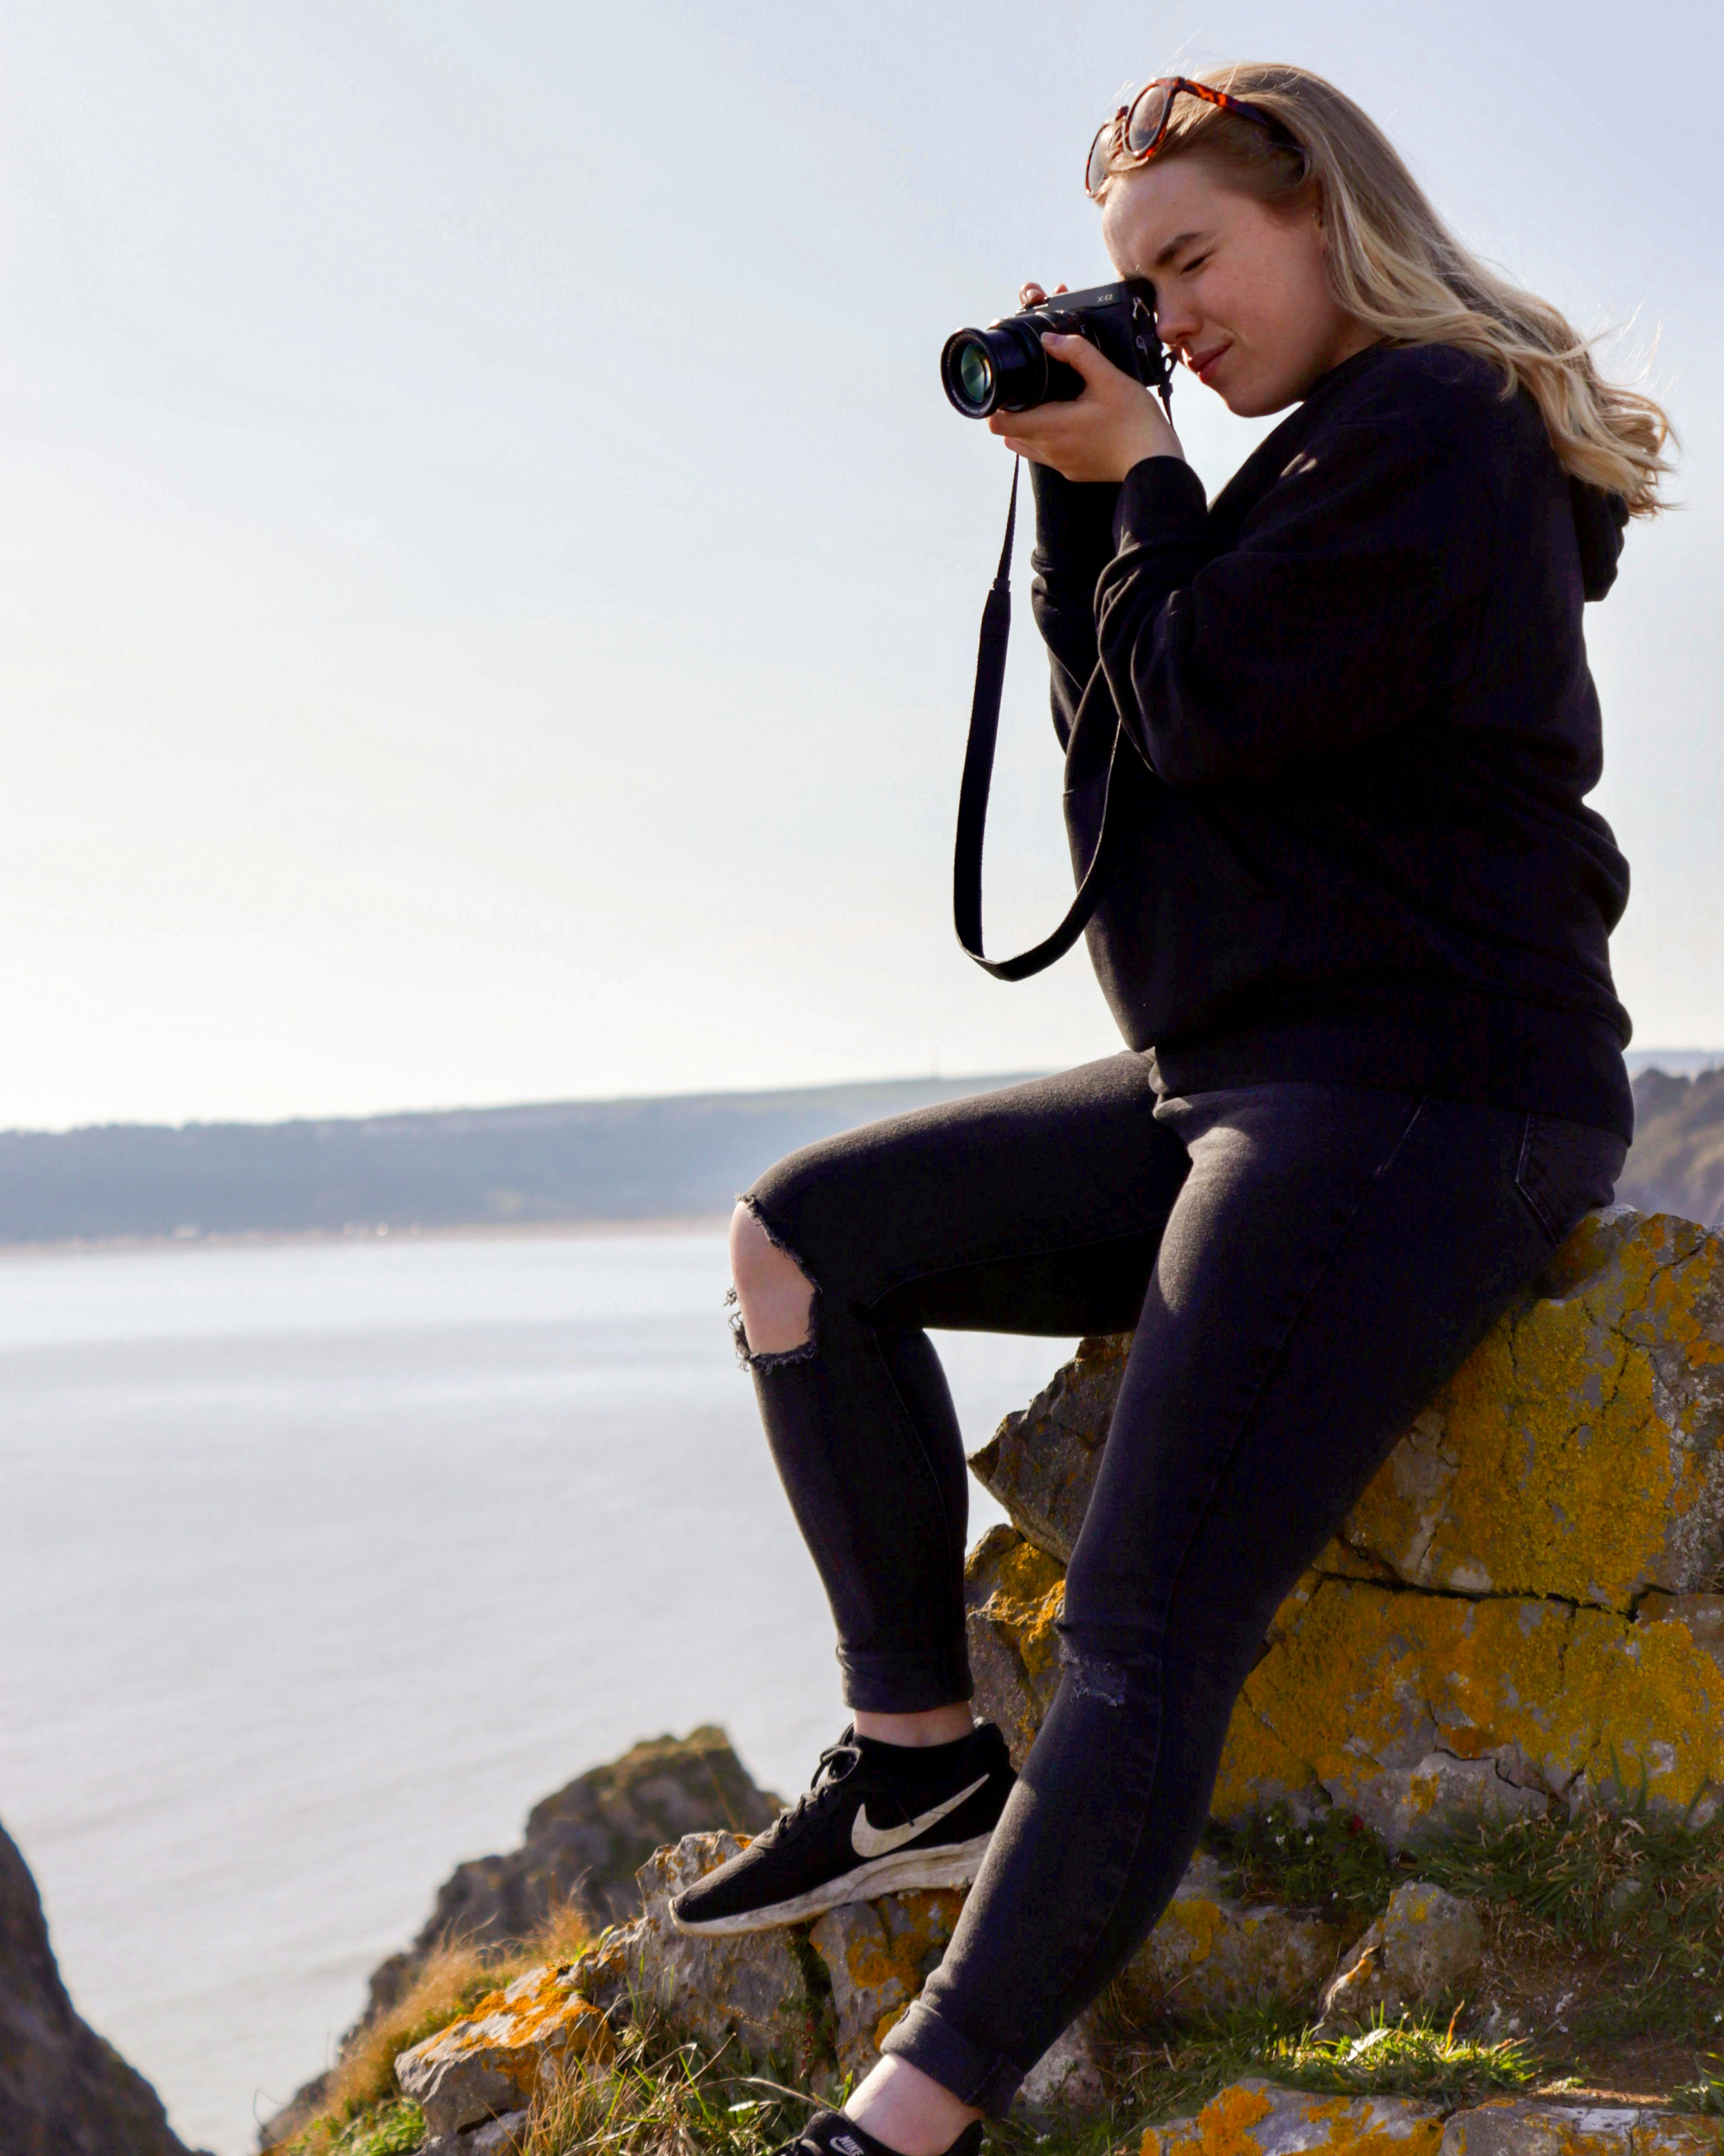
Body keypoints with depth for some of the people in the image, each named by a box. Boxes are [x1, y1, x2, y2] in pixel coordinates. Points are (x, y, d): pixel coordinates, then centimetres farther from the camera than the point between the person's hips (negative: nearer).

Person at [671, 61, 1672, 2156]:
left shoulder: (1429, 421, -9)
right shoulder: (1348, 457, 22)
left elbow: (1204, 710, -15)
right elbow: (1120, 744, 18)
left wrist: (1139, 478, -1)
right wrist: (1079, 496, 8)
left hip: (1413, 1098, -11)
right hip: (1240, 1091, 11)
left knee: (1142, 1646, -17)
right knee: (803, 1237, 8)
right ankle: (918, 1758, 7)